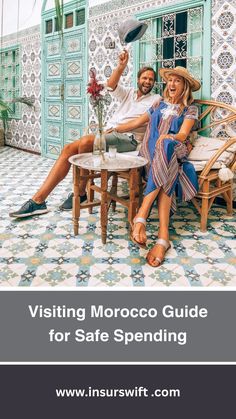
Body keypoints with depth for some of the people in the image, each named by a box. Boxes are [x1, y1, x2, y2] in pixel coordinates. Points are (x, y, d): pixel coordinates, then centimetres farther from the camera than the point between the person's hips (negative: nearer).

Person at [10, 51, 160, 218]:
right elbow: (111, 85, 6)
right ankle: (38, 200, -16)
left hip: (129, 138, -6)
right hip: (110, 134, 6)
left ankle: (80, 193, -12)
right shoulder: (129, 93, 24)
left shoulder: (155, 99, 9)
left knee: (86, 141, -31)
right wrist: (121, 66, -8)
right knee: (69, 149, -13)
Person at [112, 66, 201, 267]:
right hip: (150, 150, 2)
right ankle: (163, 237, -51)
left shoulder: (190, 110, 17)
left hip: (174, 151, -2)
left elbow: (183, 135, -1)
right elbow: (136, 123, 31)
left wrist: (170, 137, -23)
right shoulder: (159, 105, 28)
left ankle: (141, 216, -53)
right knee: (165, 176, -37)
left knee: (165, 147, -42)